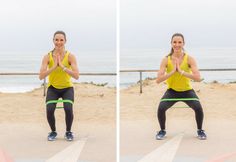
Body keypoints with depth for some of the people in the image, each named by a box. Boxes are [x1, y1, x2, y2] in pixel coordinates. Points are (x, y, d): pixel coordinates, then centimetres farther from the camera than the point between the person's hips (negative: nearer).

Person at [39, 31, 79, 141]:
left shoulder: (70, 56, -13)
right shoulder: (47, 57, -11)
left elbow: (76, 76, -22)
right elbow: (41, 76, -19)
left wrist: (62, 66, -29)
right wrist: (54, 66, -28)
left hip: (67, 88, -1)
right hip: (53, 88, 1)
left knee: (68, 109, -26)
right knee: (49, 110, -24)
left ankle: (68, 132, 3)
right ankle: (53, 132, 6)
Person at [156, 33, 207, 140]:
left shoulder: (189, 59, -14)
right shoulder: (166, 60, -12)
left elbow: (198, 78, -26)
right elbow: (158, 80, -19)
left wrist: (181, 71, -31)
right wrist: (172, 71, -28)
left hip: (187, 90, 0)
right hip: (172, 91, 1)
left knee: (198, 108, -23)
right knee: (161, 108, -23)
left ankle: (200, 130, 7)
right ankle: (162, 131, 6)